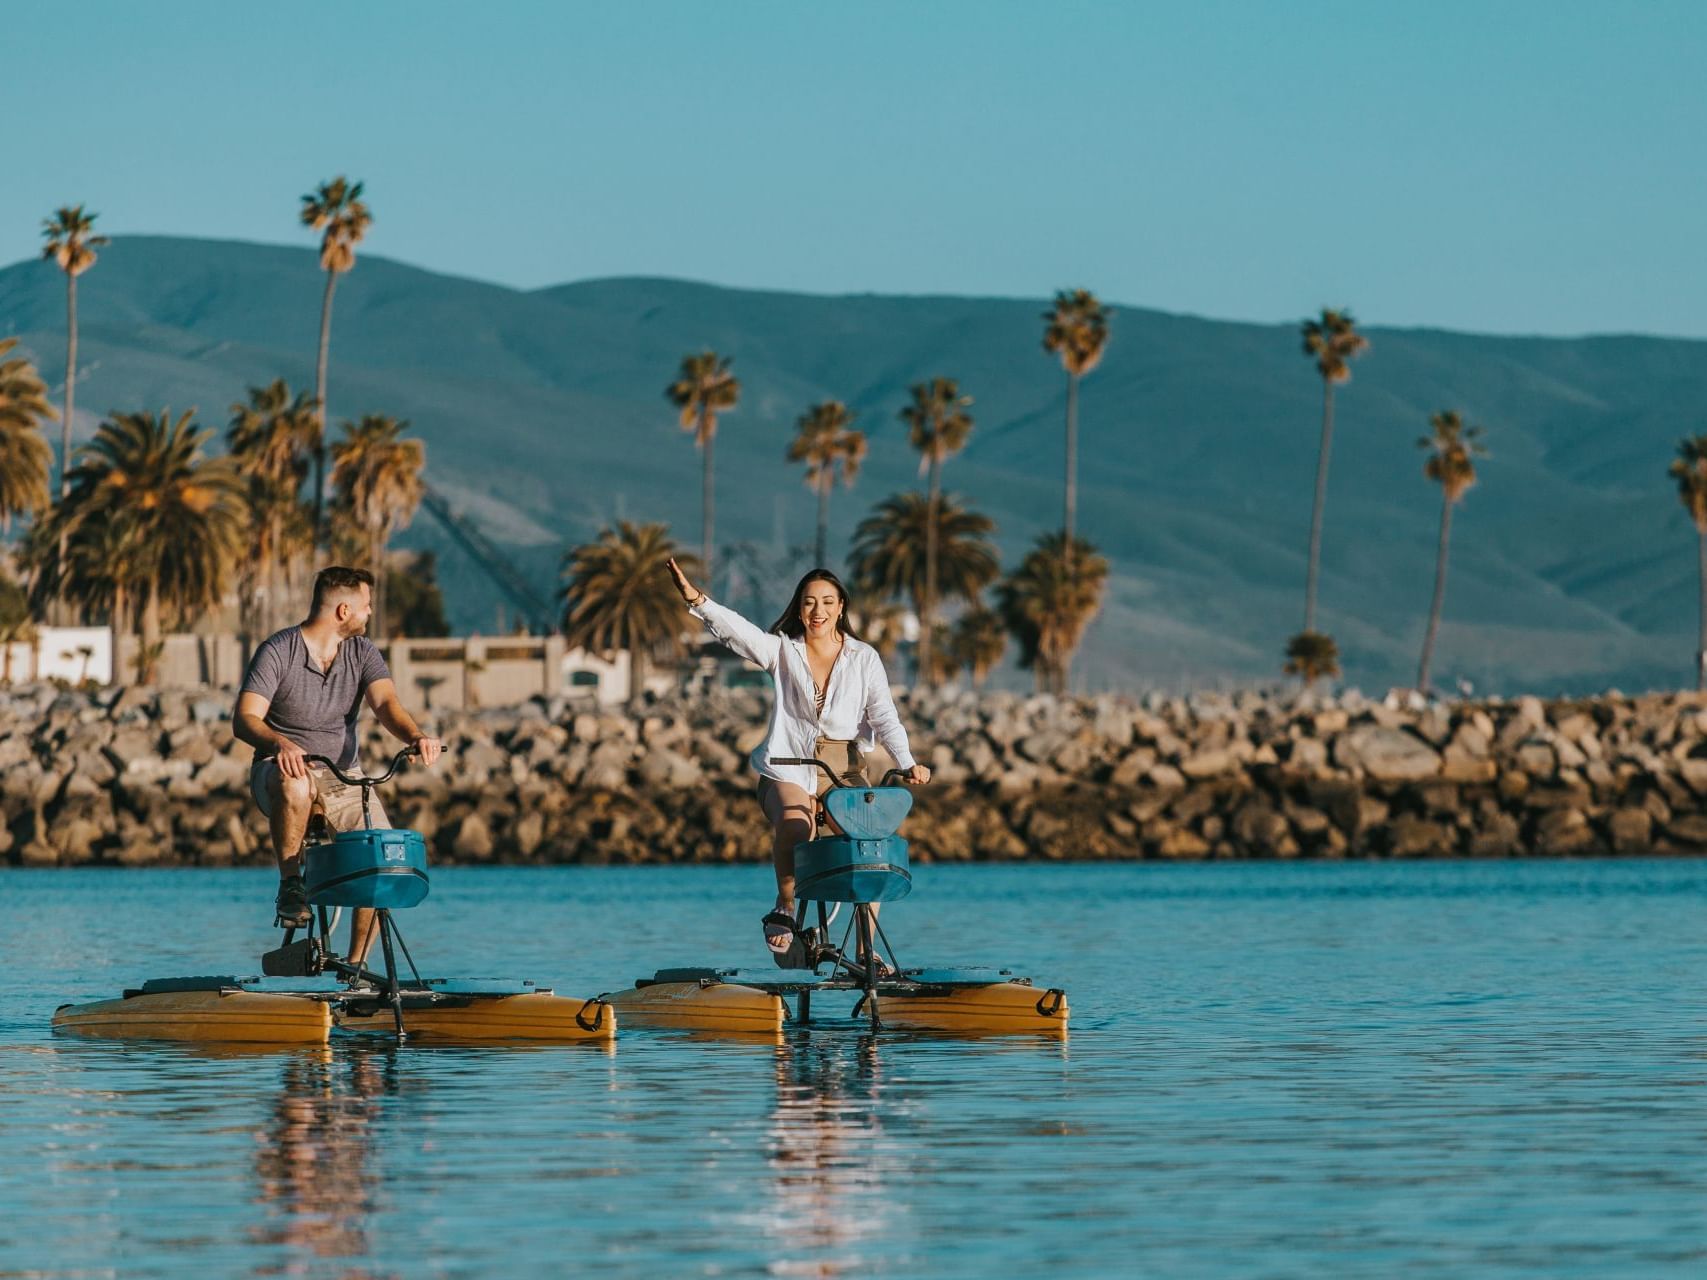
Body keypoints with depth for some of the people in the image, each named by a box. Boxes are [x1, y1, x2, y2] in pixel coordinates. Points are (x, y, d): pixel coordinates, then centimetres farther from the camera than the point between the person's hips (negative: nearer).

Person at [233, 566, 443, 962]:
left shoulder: (362, 653, 4)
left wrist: (415, 736, -36)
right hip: (286, 767, -4)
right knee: (295, 787, -42)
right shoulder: (277, 651, -9)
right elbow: (244, 719, -19)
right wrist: (280, 743, -42)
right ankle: (289, 885, -23)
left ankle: (357, 962, -3)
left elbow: (386, 702, -13)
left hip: (343, 778, 4)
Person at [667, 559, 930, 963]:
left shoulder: (864, 658, 8)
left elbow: (884, 717, 0)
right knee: (794, 824, -34)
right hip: (789, 770, -2)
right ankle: (785, 909, -14)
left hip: (845, 770, 2)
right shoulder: (782, 650, 6)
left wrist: (907, 763, -16)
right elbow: (736, 630, -11)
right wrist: (697, 602, -29)